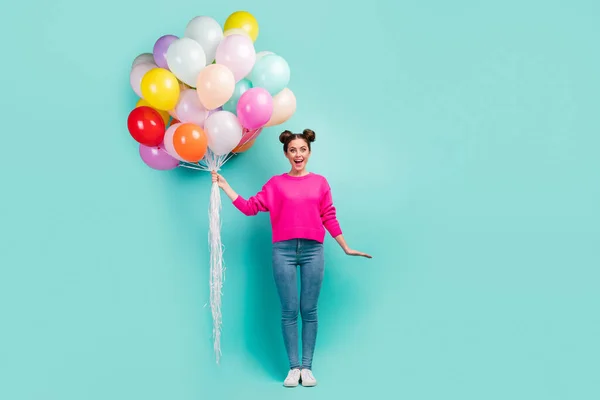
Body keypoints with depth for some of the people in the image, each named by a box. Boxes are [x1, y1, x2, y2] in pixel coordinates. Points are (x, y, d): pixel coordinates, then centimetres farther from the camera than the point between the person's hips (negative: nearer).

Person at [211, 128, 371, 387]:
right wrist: (224, 186, 3)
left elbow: (329, 218, 12)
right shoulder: (276, 183, 7)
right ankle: (293, 367, 8)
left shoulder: (320, 182, 9)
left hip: (313, 251, 1)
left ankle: (307, 367, 9)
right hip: (283, 251, 0)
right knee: (289, 311, 0)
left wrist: (346, 248, 12)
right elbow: (249, 207, 6)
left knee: (309, 310, 2)